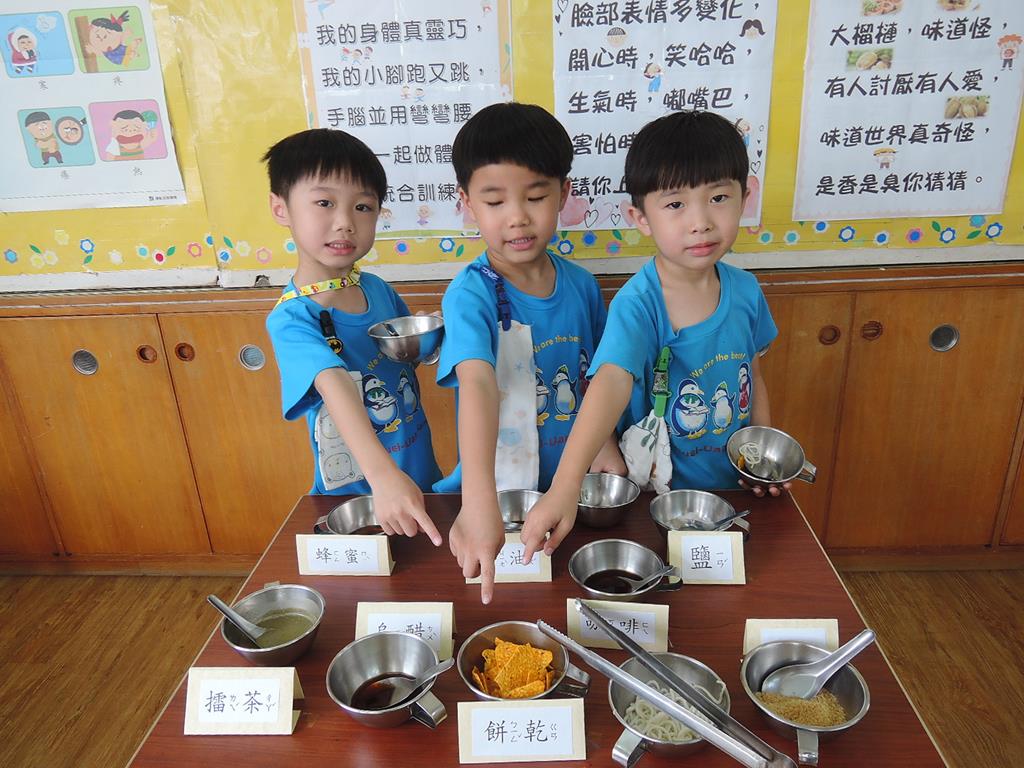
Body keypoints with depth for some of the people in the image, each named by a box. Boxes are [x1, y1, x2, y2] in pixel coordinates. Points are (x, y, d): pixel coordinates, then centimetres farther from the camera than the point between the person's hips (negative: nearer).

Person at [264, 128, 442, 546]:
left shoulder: (378, 289, -2)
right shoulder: (290, 319, -21)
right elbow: (337, 390, -39)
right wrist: (383, 476, -53)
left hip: (422, 479, 6)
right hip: (354, 496, -6)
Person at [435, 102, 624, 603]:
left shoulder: (580, 285, -1)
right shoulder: (470, 294, -17)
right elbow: (477, 385, -34)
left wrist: (605, 447, -1)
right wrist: (479, 501, -45)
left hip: (572, 486, 4)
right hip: (498, 488, -3)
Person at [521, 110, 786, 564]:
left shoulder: (745, 291, -6)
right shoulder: (637, 305, -25)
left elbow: (751, 377, 8)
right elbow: (611, 383, -41)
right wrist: (564, 488, -53)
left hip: (733, 490, 5)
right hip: (656, 496, -5)